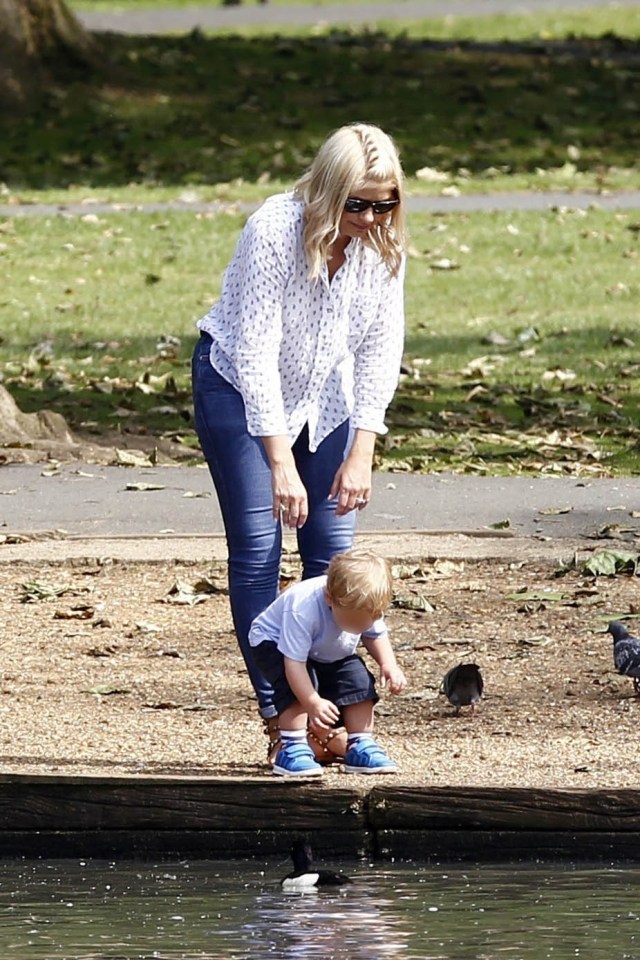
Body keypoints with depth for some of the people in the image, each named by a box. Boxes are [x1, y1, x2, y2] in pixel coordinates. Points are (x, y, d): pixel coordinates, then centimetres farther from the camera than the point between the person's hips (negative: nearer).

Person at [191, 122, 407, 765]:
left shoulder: (382, 244, -14)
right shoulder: (273, 233, -30)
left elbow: (380, 351, -9)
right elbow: (256, 355, -29)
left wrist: (360, 456, -15)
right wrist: (282, 466, -31)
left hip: (324, 392, 5)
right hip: (240, 386, -5)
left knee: (333, 549, -2)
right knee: (257, 545, -11)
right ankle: (277, 713, -10)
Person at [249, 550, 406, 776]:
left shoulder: (368, 607, -23)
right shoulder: (303, 608, -43)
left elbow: (375, 635, -1)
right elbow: (294, 661, -41)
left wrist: (389, 664, -18)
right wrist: (313, 703, -46)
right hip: (274, 643, -6)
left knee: (358, 679, -11)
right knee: (297, 683, -33)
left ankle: (361, 748, 1)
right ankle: (291, 749, -28)